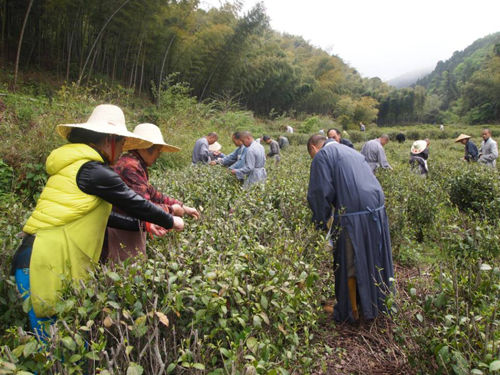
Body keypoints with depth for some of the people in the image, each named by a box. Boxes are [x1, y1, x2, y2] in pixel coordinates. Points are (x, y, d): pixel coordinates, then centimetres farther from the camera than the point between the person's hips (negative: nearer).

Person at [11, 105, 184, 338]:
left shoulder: (74, 166, 16)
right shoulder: (94, 171, -13)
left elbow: (100, 217, 23)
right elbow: (133, 203, -5)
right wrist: (170, 222, 10)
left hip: (40, 261, 9)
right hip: (46, 265, -9)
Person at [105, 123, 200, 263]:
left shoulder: (137, 165, 11)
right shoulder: (130, 167, -21)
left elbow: (153, 194, 17)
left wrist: (182, 207, 13)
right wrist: (171, 210, -9)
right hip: (123, 234, -10)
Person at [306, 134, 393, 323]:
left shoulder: (322, 156, -2)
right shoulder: (352, 152, 23)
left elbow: (320, 192, -11)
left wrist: (322, 221, 3)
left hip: (351, 217, -7)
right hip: (376, 210, 8)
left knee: (349, 264, 8)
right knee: (373, 261, 20)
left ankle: (352, 311, 21)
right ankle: (376, 304, 37)